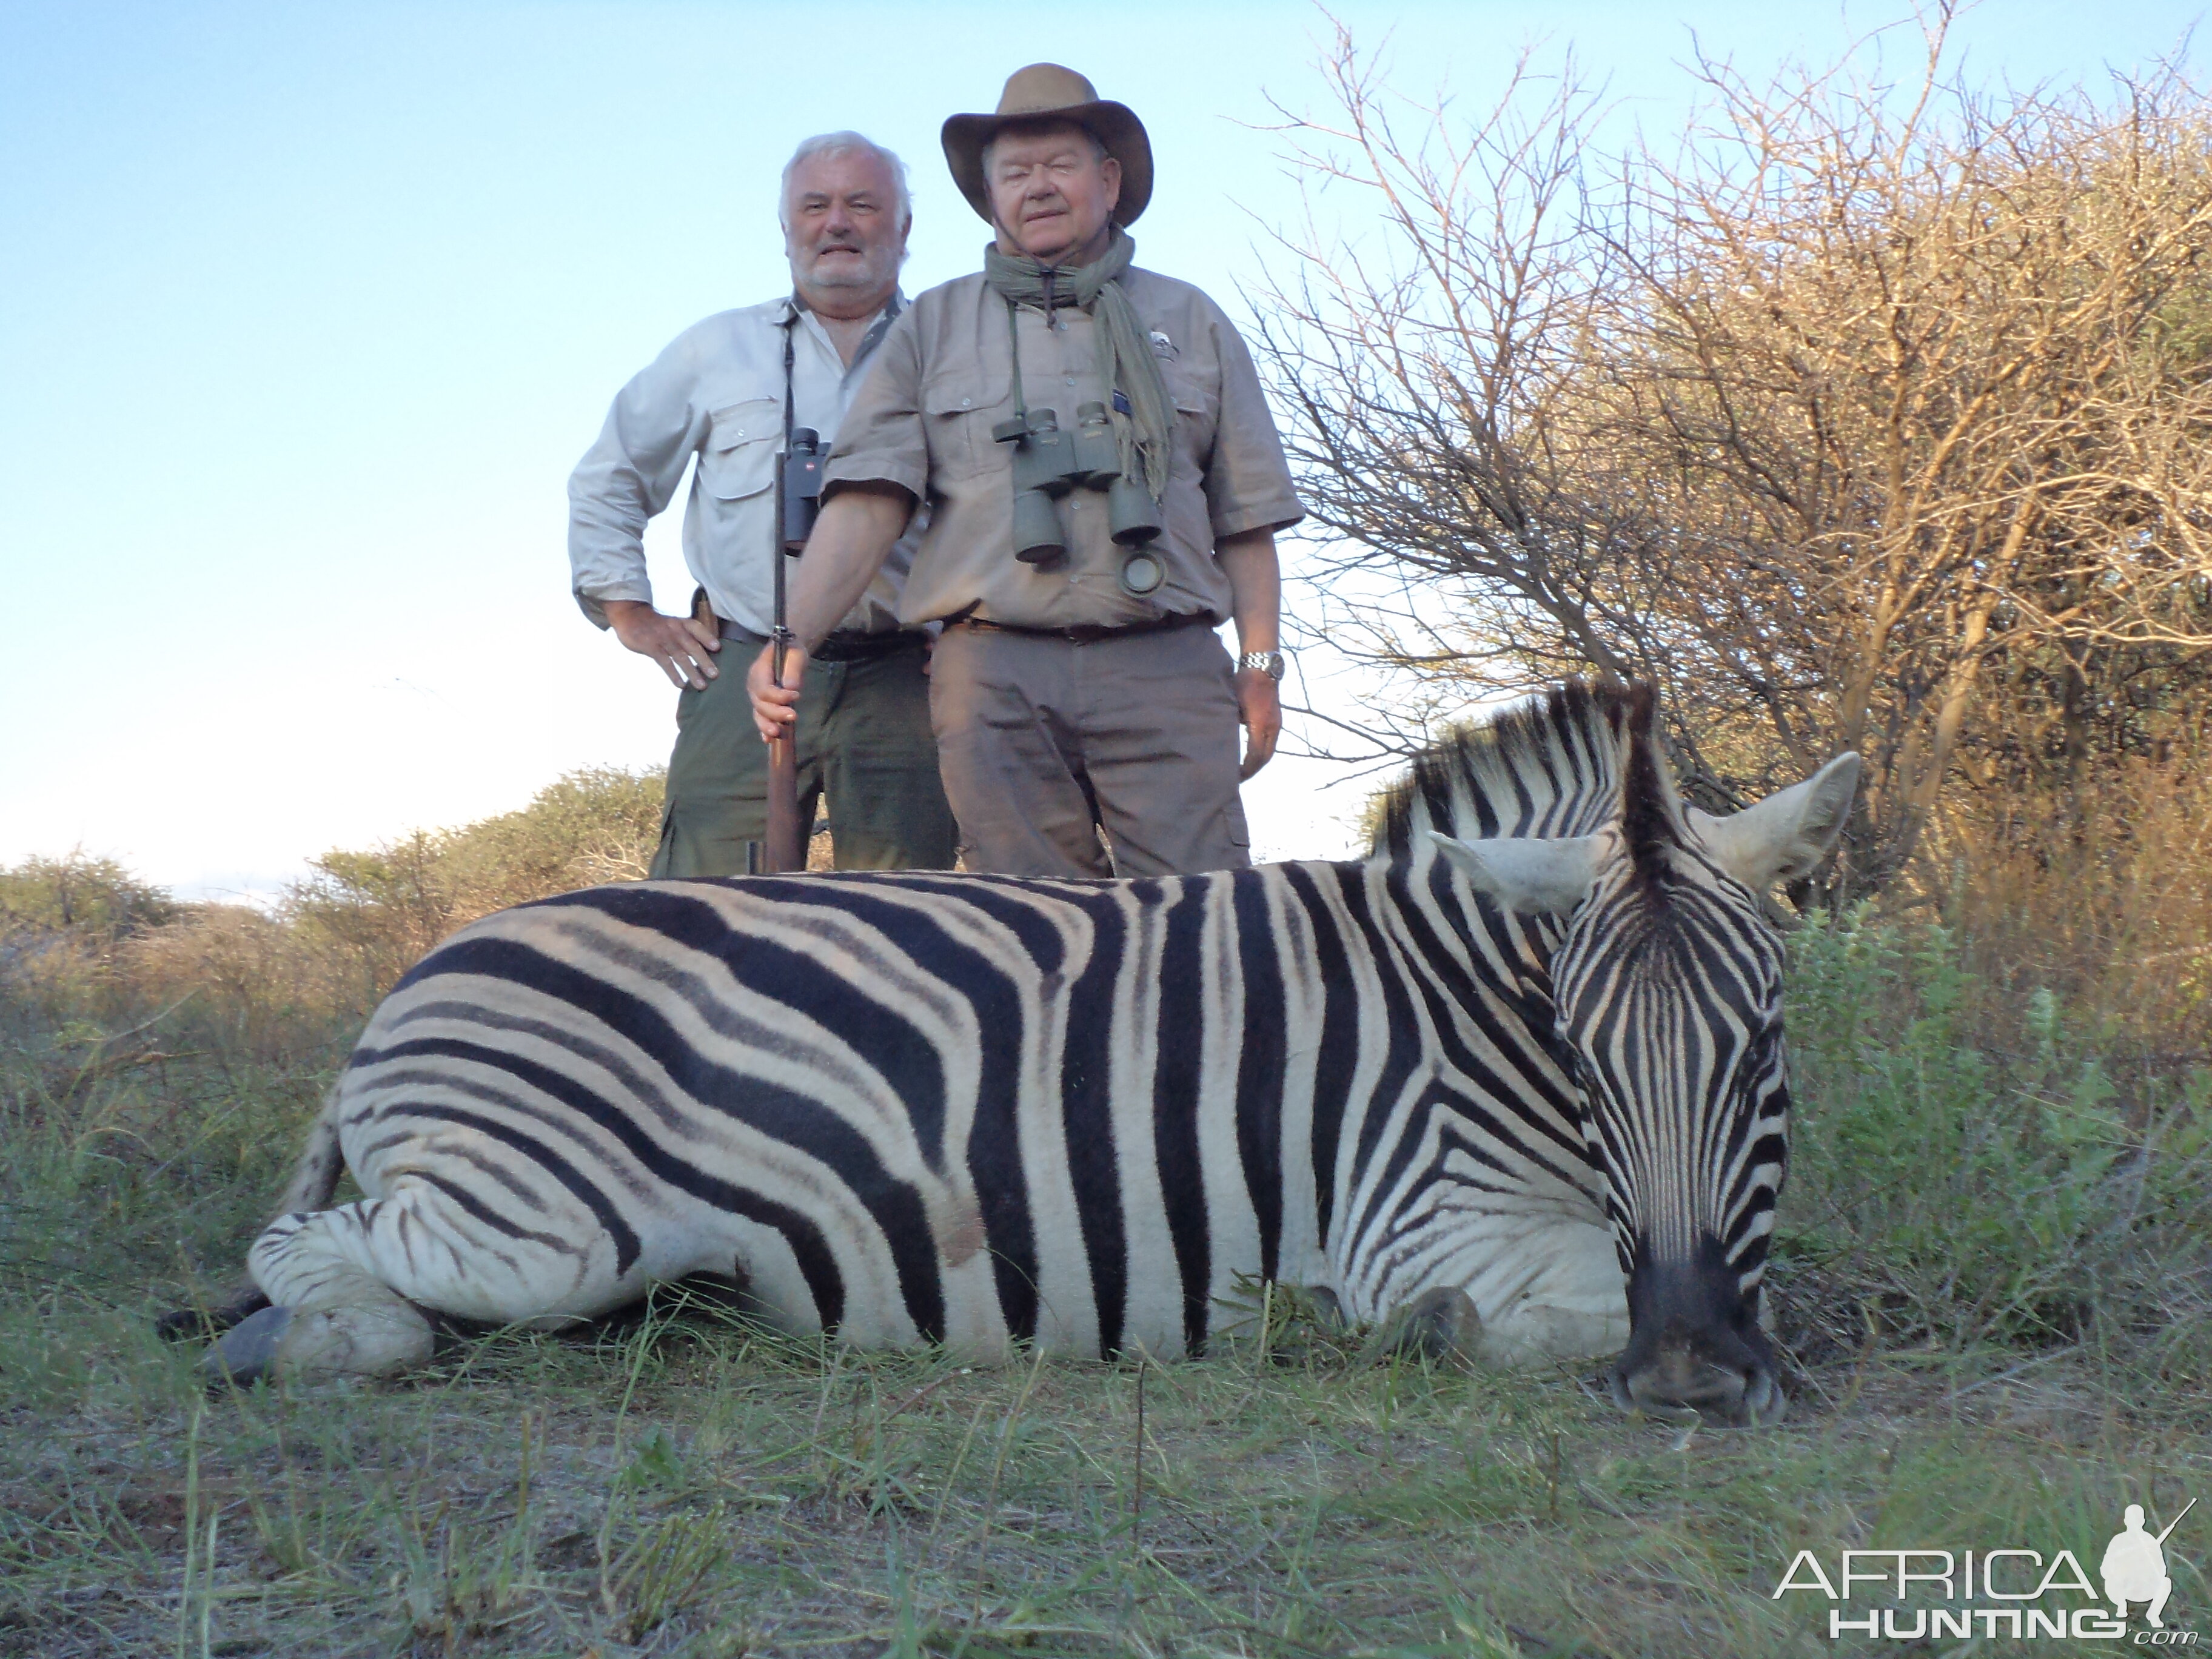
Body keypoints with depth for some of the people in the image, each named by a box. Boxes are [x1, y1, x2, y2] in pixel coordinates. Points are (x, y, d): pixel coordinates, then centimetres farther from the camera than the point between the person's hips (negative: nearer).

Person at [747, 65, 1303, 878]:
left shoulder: (1188, 322, 18)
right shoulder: (932, 328, 15)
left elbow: (1245, 514, 15)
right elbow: (868, 499, 3)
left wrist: (1260, 665, 6)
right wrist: (791, 638, -11)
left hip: (1166, 668, 0)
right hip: (997, 677, 0)